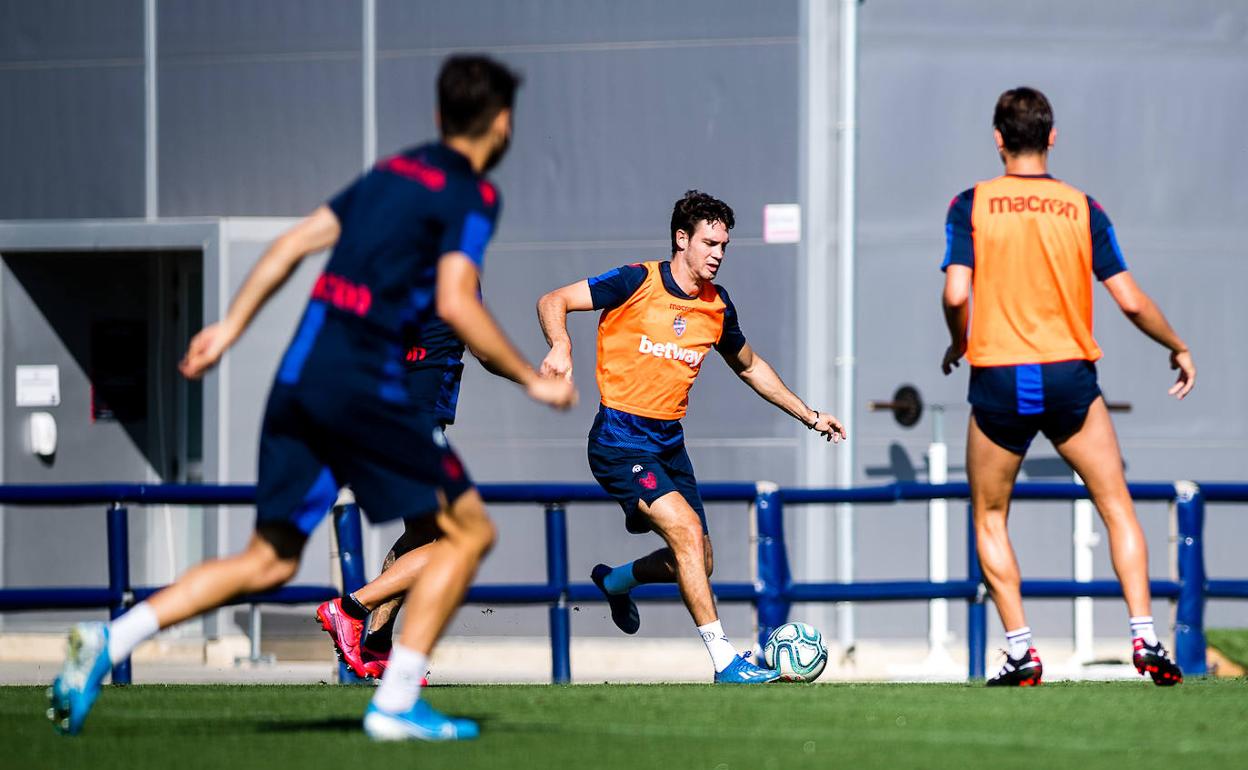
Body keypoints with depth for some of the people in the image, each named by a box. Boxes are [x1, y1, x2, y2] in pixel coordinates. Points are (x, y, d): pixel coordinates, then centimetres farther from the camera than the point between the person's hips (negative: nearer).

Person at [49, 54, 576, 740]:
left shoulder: (393, 171, 20)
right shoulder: (472, 194, -3)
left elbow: (293, 243, 17)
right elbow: (455, 302, -16)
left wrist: (230, 327, 20)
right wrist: (531, 380, -7)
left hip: (299, 375, 8)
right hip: (363, 383, -7)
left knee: (269, 561, 12)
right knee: (468, 529, 4)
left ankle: (109, 640, -2)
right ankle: (395, 703, -3)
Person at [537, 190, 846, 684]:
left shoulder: (717, 306, 6)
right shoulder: (637, 283, -11)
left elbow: (748, 366, 24)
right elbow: (553, 302, -10)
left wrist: (808, 415, 23)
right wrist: (561, 346, -30)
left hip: (670, 443, 7)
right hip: (620, 440, -7)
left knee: (697, 563, 9)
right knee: (685, 528, -23)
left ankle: (615, 582, 41)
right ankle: (723, 658, -21)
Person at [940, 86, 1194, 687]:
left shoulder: (972, 205, -3)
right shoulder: (1082, 209, 1)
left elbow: (956, 294, -12)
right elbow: (1130, 300, 0)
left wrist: (958, 344, 9)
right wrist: (1178, 348, 16)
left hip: (997, 380, -1)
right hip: (1070, 378, 1)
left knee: (990, 518, 14)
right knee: (1116, 507, 11)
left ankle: (1020, 652, 4)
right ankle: (1145, 640, -1)